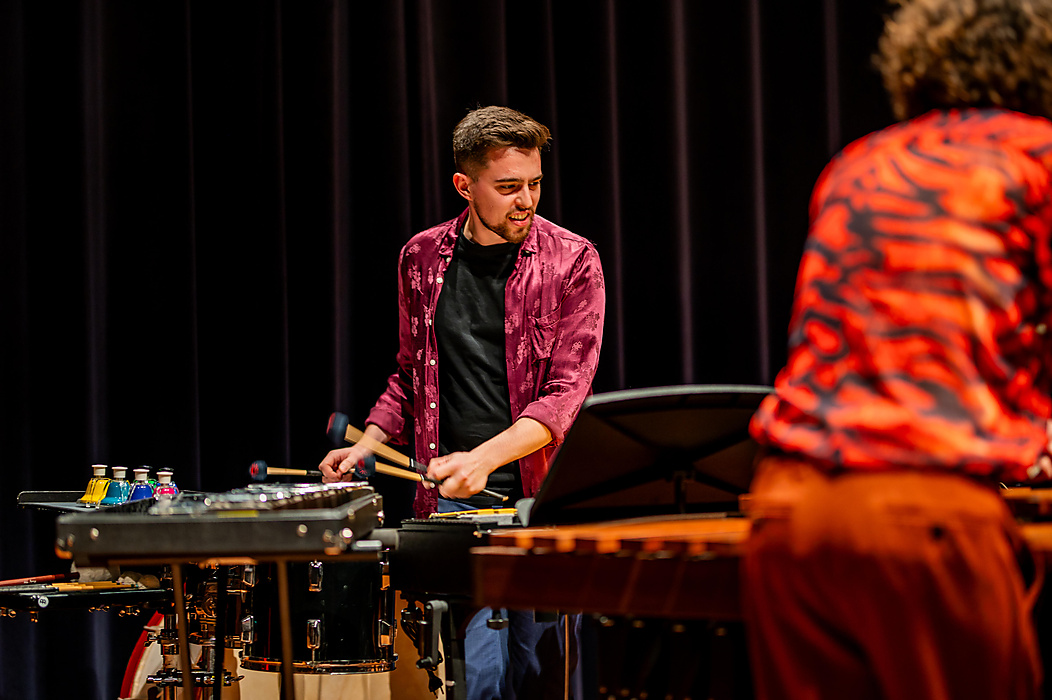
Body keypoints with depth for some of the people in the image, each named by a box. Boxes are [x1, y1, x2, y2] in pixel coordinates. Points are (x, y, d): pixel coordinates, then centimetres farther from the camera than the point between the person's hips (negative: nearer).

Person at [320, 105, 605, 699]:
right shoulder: (423, 259, 8)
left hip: (542, 494, -1)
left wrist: (483, 459, -22)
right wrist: (368, 443, 5)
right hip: (453, 500, 2)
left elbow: (566, 394, -9)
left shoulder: (571, 261, -2)